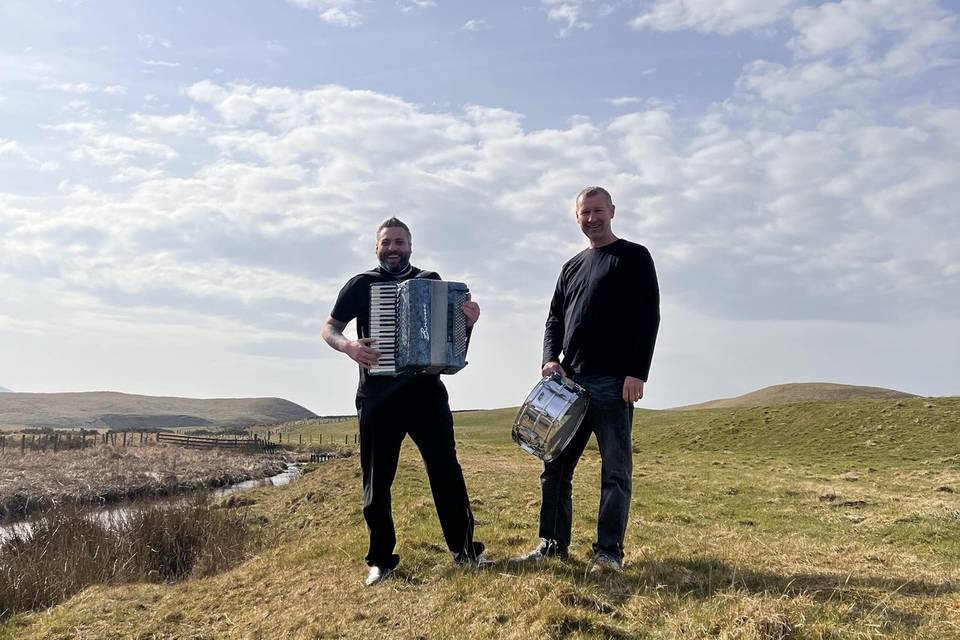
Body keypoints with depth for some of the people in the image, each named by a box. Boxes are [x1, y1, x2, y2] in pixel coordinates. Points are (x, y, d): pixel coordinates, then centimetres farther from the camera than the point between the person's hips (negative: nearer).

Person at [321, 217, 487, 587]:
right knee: (377, 480, 5)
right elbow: (329, 328, 4)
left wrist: (468, 322, -8)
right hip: (378, 394, -1)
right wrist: (348, 346, -17)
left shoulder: (430, 281, 11)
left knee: (446, 468, -1)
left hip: (425, 390, 1)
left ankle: (464, 548, 10)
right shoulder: (361, 285, 5)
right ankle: (381, 559, 17)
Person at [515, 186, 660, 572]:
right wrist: (551, 359, 0)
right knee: (556, 464, 7)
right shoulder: (572, 267, 21)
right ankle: (553, 543, 17)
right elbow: (555, 319, 19)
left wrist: (637, 373, -15)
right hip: (570, 380, 6)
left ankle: (608, 551, 8)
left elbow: (648, 318, -6)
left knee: (615, 469, 0)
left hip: (614, 382, -6)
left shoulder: (634, 257, 3)